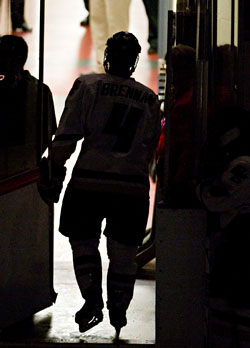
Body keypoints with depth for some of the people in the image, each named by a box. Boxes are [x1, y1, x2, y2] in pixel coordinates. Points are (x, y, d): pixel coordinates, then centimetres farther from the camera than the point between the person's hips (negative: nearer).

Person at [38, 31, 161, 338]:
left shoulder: (88, 86, 0)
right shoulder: (149, 99, 11)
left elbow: (66, 138, -6)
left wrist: (55, 177, -3)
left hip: (89, 183, -2)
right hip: (133, 186, 2)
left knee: (83, 243, 13)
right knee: (123, 253, 13)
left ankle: (92, 300, -1)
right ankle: (118, 311, 17)